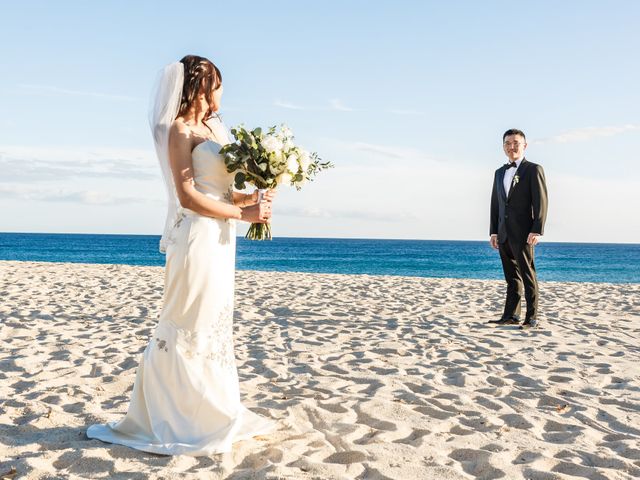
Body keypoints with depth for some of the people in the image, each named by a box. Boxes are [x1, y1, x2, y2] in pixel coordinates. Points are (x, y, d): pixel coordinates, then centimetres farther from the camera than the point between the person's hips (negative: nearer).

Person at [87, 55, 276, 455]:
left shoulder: (214, 129, 16)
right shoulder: (181, 130, -9)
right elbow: (188, 196, -17)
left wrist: (251, 197, -4)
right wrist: (242, 213, -16)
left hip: (220, 241, 9)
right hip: (196, 238, -9)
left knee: (214, 327, 14)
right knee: (188, 330, -2)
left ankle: (211, 415, 26)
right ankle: (164, 420, 12)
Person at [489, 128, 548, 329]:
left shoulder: (533, 169, -1)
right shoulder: (499, 172, 18)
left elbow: (541, 202, -8)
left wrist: (536, 231, -16)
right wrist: (493, 231, 11)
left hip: (523, 233, -6)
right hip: (504, 233, 6)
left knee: (528, 275, -4)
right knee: (511, 277, 9)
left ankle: (532, 317, 1)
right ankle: (511, 315, 12)